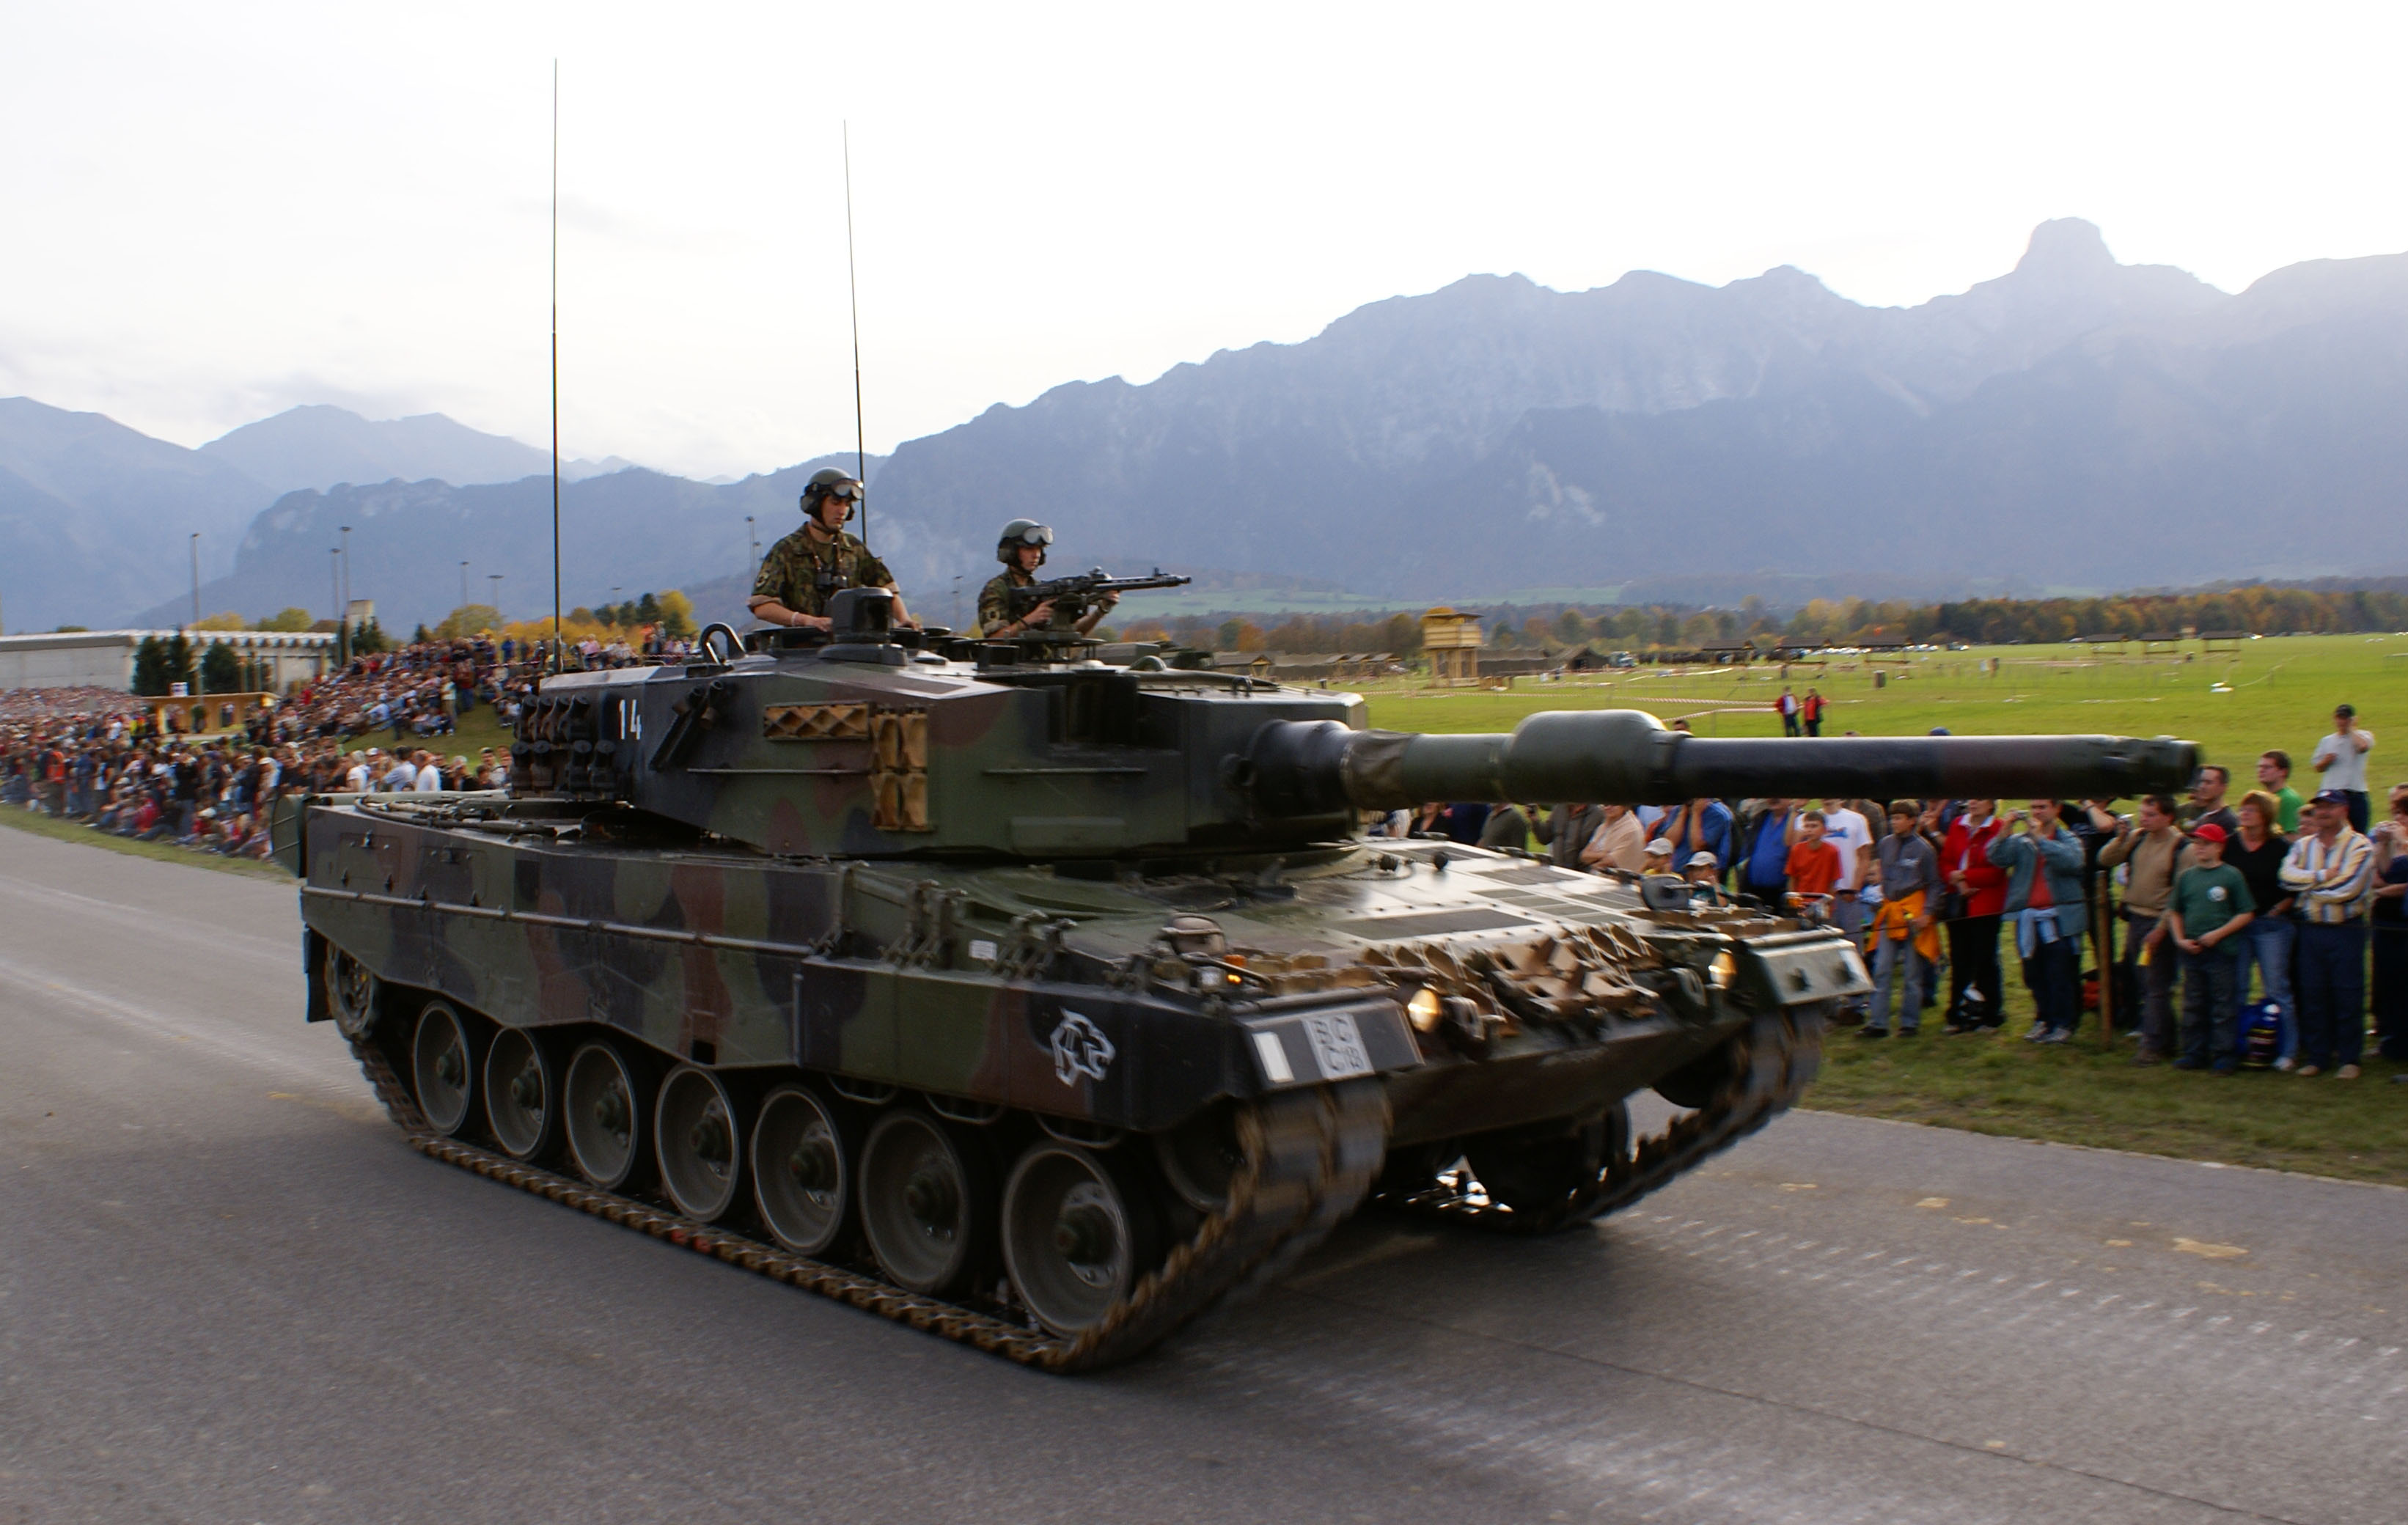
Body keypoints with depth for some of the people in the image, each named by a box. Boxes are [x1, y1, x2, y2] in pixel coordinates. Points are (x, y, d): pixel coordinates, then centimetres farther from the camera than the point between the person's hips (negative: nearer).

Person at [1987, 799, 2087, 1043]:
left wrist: (2040, 838, -20)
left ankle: (2062, 1024, 9)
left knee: (2061, 975, -2)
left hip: (2060, 918, -3)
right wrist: (2006, 830, -17)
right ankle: (2045, 1019, 25)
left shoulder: (2068, 840, 2)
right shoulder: (2020, 840, 8)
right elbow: (1997, 858, -7)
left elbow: (2071, 862, -20)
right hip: (2028, 918, 3)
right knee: (2034, 975, 11)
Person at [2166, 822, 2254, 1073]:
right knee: (2193, 1006, 11)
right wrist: (2180, 939, 2)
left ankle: (2225, 1056, 7)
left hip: (2223, 951, -5)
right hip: (2192, 951, 5)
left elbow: (2247, 914, -5)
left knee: (2224, 1007, 0)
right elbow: (2174, 911, 16)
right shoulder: (2185, 876, 9)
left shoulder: (2232, 876, -4)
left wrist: (2218, 934, -14)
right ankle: (2194, 1054, 20)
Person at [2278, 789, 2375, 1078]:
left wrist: (2309, 886, -5)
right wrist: (2323, 876, -15)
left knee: (2348, 997, 0)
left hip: (2346, 931, -4)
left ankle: (2349, 1059, 10)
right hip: (2311, 930, 4)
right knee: (2312, 995, 7)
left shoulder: (2360, 846, -4)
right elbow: (2288, 876, -5)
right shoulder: (2303, 845, 11)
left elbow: (2349, 887, -16)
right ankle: (2316, 1056, 16)